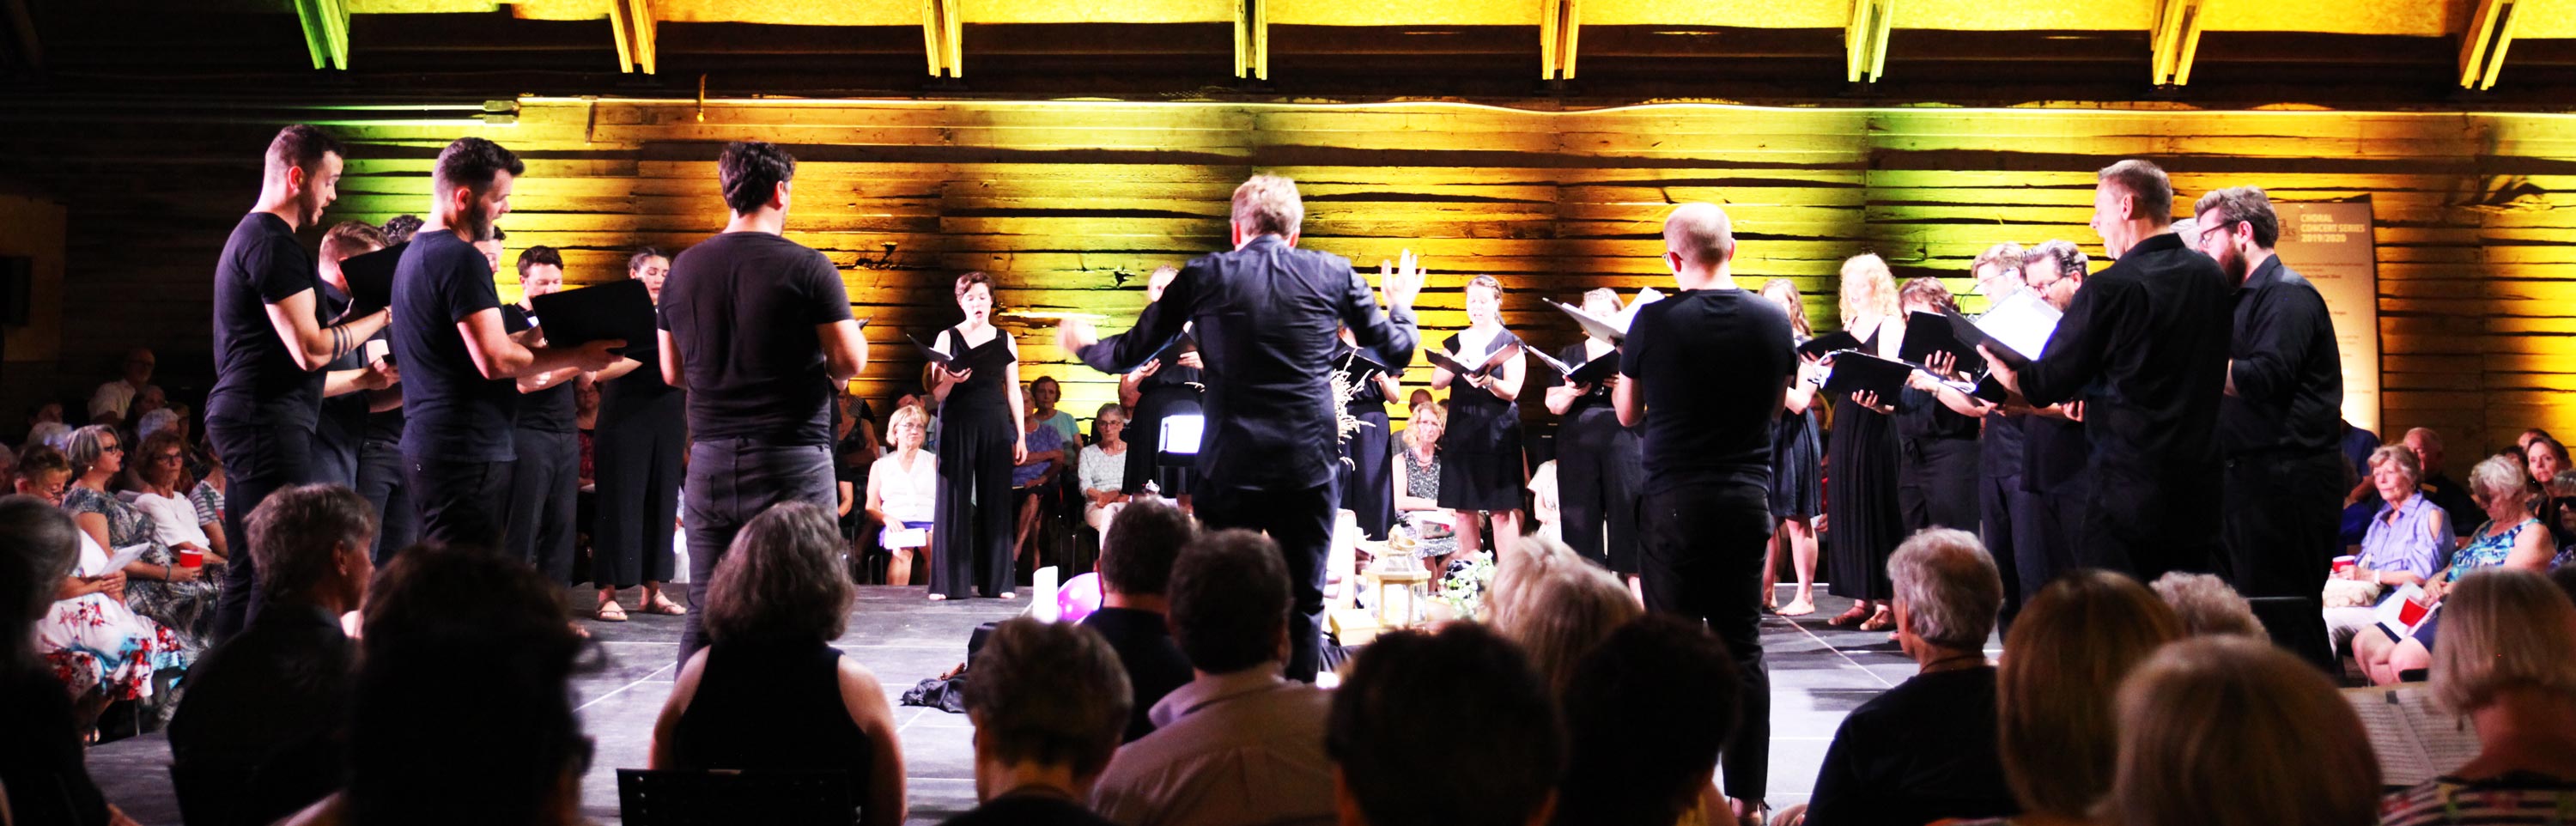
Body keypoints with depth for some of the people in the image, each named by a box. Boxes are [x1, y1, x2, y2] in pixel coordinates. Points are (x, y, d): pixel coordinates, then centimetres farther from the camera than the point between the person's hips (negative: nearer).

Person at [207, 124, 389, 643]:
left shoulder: (248, 236, 21)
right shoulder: (275, 244, -13)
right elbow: (311, 349, -19)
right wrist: (381, 316, -9)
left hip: (241, 419, 11)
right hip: (267, 423, -11)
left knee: (248, 571, 12)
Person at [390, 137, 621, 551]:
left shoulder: (414, 253, 17)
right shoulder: (461, 258, -15)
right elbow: (496, 361, -19)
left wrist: (537, 335, 15)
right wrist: (576, 357, -8)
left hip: (426, 448, 10)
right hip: (466, 453, -10)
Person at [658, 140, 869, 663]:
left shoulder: (684, 268, 7)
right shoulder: (807, 268, -9)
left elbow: (673, 372, 14)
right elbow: (851, 361, -10)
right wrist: (830, 373, 11)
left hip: (710, 461, 5)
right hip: (791, 460, -4)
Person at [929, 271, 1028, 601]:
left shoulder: (1005, 341, 9)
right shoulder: (947, 338, 4)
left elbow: (1014, 391, 10)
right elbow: (936, 393, 3)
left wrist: (1021, 436, 5)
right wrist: (950, 379, -20)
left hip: (996, 425, 1)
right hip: (956, 425, -1)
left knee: (996, 500, 0)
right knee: (954, 500, -3)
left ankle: (998, 582, 4)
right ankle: (949, 582, -1)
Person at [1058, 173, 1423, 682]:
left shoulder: (1204, 277, 2)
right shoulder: (1333, 274, 4)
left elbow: (1129, 354, 8)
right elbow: (1396, 350, 13)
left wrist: (1085, 347, 29)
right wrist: (1401, 305, 34)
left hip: (1230, 468, -1)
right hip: (1309, 467, 1)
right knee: (1304, 602, 10)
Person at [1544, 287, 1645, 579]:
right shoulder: (1569, 355, 17)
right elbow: (1553, 405, 10)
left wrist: (1625, 387, -18)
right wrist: (1572, 393, -11)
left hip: (1622, 443, -2)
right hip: (1577, 444, 2)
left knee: (1625, 510, -6)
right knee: (1581, 515, 0)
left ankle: (1631, 575, -2)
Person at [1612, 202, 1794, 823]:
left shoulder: (1654, 322, -10)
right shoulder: (1772, 320, -1)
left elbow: (1628, 413, 3)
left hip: (1674, 499, -2)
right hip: (1747, 497, 3)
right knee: (1742, 646, 7)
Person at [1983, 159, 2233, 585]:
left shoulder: (2110, 289, -15)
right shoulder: (2211, 276, 7)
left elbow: (2047, 385, -8)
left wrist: (2006, 375, 14)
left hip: (2130, 483, -7)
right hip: (2200, 482, 7)